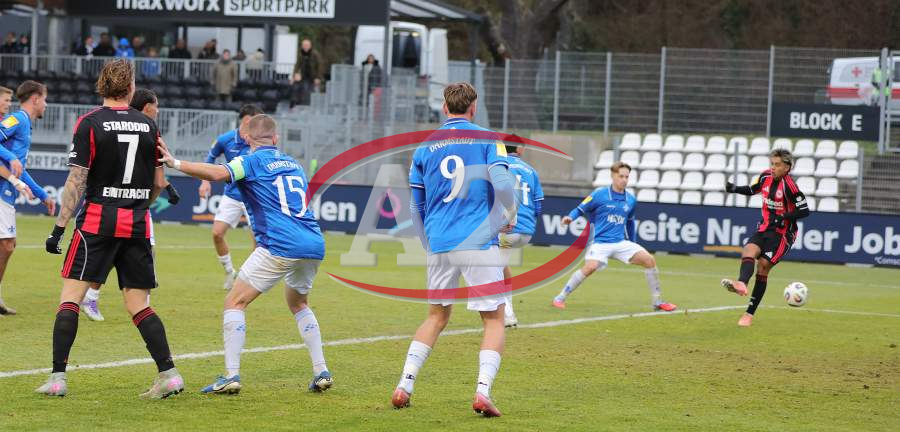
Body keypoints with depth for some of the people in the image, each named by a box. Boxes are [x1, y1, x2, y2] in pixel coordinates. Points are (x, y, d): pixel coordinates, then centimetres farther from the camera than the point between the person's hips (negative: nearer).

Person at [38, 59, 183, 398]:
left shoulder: (90, 123, -5)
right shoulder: (148, 125, 6)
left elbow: (76, 182, -9)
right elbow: (158, 184, 11)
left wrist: (59, 227, -6)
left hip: (97, 221, -3)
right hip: (137, 226, 4)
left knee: (71, 296, 2)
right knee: (138, 305, 10)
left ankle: (58, 377, -6)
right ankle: (168, 373, 0)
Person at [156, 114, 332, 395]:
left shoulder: (253, 161, 3)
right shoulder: (293, 164, 24)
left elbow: (218, 173, -16)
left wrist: (175, 163, -16)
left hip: (280, 246, -7)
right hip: (314, 245, 7)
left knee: (235, 303, 3)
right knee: (298, 304, 29)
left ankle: (231, 375, -9)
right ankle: (321, 372, 19)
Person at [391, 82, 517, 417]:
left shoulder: (424, 147, 11)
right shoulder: (486, 139, 1)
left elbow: (415, 207, 15)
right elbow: (502, 184, -13)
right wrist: (509, 215, 7)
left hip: (439, 246, 4)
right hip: (479, 242, -4)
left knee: (437, 317, 19)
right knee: (494, 319, 5)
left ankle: (404, 385, 8)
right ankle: (483, 390, -13)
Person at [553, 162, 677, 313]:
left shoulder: (631, 200, 10)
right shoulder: (599, 194, -4)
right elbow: (580, 209, 1)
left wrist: (632, 243, 30)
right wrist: (570, 217, -19)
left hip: (621, 242, 5)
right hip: (601, 242, -5)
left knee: (649, 260, -8)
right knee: (590, 267, -30)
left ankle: (657, 302, 4)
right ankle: (560, 298, -15)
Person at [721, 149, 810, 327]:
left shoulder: (789, 185, -18)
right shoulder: (766, 177, 1)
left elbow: (804, 211, -16)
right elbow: (751, 190, 18)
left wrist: (783, 217, -25)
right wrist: (735, 189, -1)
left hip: (782, 233, -6)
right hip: (764, 228, 6)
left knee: (763, 266, -11)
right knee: (748, 251, -22)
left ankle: (750, 313, -5)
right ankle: (741, 284, -52)